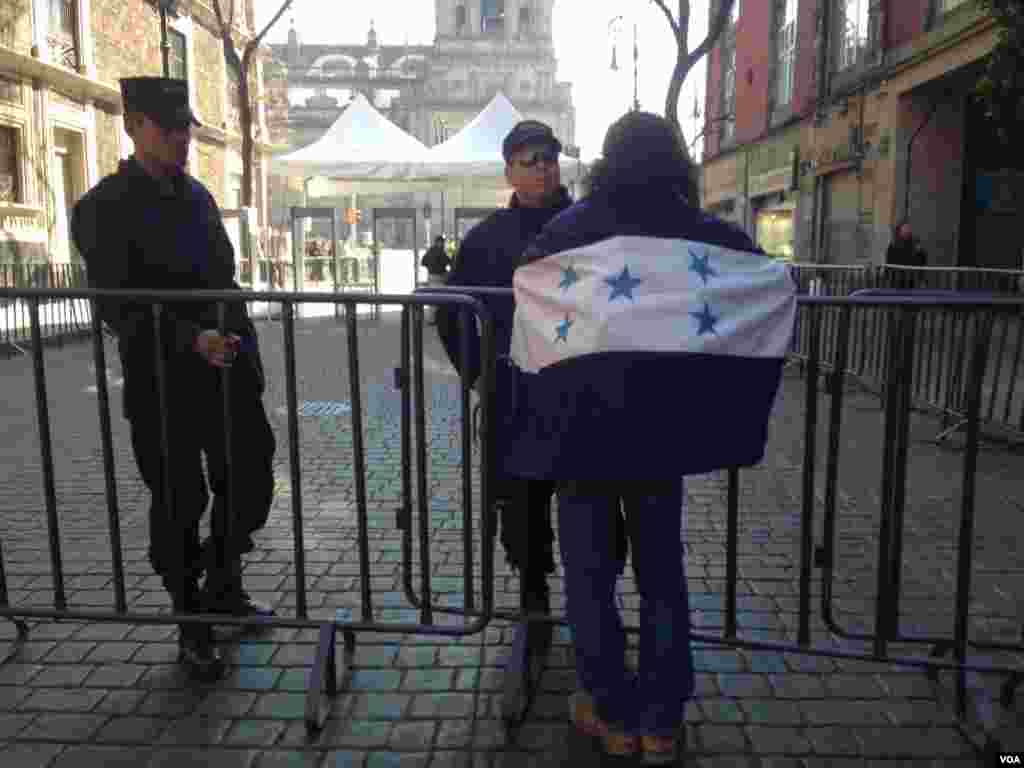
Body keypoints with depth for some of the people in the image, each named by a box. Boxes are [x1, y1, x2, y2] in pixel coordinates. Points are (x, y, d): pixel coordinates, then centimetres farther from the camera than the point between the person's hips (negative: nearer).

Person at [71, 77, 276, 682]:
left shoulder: (198, 196, 12)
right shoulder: (104, 208, -7)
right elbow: (115, 304, -14)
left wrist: (250, 358, 11)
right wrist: (191, 341, -27)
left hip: (229, 372, 6)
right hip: (163, 383, -5)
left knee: (251, 485, 9)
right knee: (180, 505, 5)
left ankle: (223, 587, 34)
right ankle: (192, 624, 24)